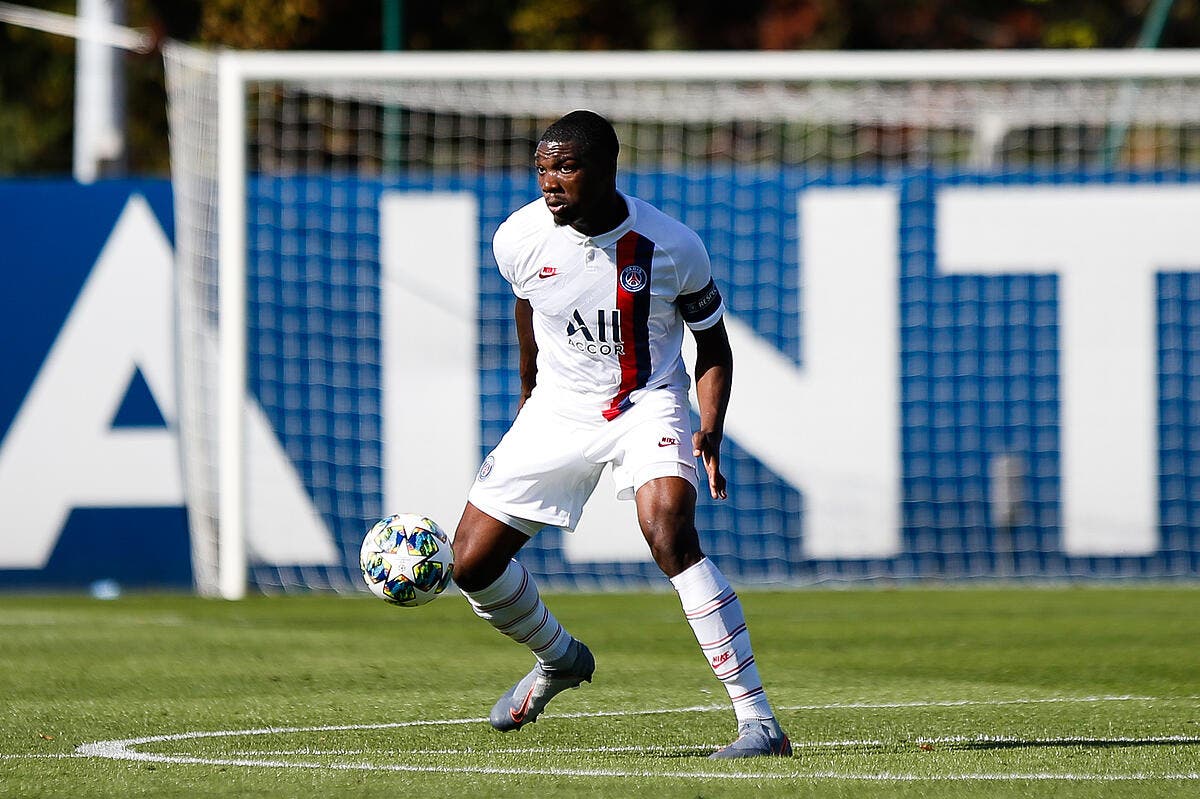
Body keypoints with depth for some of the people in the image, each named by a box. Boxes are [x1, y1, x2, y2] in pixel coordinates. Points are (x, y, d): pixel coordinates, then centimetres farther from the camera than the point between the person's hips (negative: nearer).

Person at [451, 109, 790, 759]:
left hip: (648, 403, -4)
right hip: (558, 409, 4)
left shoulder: (672, 247, -19)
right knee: (471, 565, -1)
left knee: (670, 533, -31)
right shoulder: (520, 238, -11)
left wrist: (710, 433, -18)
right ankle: (558, 659, 33)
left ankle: (759, 721, -29)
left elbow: (713, 347, -3)